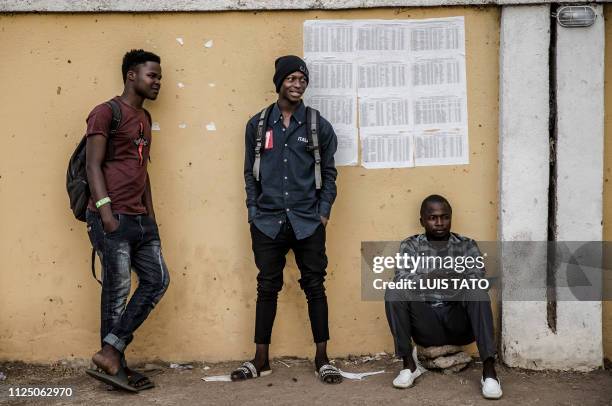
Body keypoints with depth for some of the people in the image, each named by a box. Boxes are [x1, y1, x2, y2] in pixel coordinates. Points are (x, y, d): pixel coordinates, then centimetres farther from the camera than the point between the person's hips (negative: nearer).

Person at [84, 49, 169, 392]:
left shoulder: (144, 118, 19)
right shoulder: (106, 113, -6)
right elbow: (93, 166, -12)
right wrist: (105, 211, -20)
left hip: (141, 219, 9)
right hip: (113, 219, -9)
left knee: (157, 280, 5)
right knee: (117, 292, -3)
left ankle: (110, 353, 10)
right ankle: (115, 364, 10)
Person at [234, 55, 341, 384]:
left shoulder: (318, 125, 3)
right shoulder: (258, 124, 6)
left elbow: (328, 173, 6)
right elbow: (250, 173, 9)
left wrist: (324, 212, -2)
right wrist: (254, 212, 2)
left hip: (308, 222, -1)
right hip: (267, 222, 1)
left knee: (314, 287, 4)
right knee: (267, 288, 7)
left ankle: (322, 359, 14)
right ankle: (260, 360, 16)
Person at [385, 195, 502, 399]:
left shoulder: (467, 246, 8)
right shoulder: (410, 246, 7)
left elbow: (477, 281, -9)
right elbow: (401, 280, -10)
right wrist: (428, 279, -30)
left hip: (459, 323, 0)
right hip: (425, 324, 0)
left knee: (476, 292, -29)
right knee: (393, 293, -23)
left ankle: (489, 370, -33)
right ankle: (409, 364, -17)